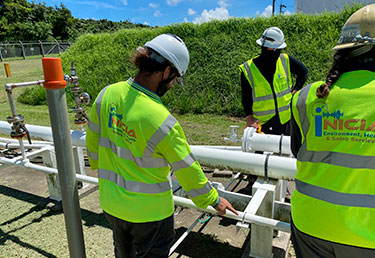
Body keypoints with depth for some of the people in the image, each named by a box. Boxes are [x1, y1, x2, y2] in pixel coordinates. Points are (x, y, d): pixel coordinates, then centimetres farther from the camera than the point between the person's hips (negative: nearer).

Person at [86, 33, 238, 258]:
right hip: (149, 211, -6)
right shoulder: (162, 121, -30)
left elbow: (93, 139, 3)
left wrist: (97, 164, 24)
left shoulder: (107, 94, -12)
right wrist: (213, 200, -1)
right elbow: (188, 169, -18)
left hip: (111, 203, 6)